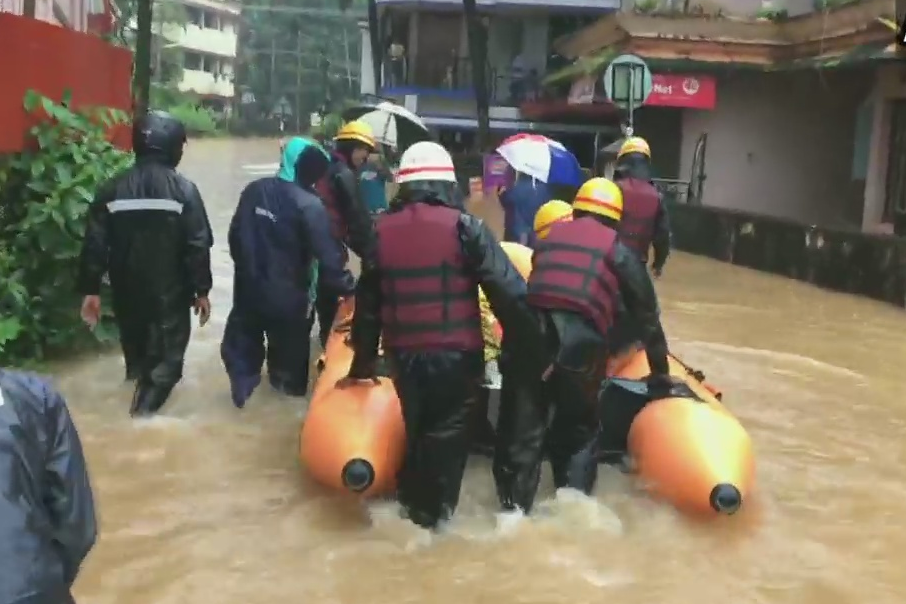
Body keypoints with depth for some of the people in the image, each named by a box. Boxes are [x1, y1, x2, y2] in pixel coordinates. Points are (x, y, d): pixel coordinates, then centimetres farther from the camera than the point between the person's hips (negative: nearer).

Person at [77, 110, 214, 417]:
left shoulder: (112, 189, -3)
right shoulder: (184, 190, -12)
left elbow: (95, 245, -3)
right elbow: (198, 246, -12)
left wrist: (90, 290, 5)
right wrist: (202, 291, -3)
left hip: (127, 290, 4)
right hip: (171, 291, -4)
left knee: (135, 342, 25)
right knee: (168, 352, 12)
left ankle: (143, 381, 44)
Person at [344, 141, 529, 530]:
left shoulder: (381, 232, 6)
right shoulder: (464, 226, -8)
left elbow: (367, 304, 12)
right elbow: (507, 289, -12)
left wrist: (363, 362, 22)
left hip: (403, 354, 4)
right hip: (456, 353, -4)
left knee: (416, 430, 23)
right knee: (448, 434, 11)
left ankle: (412, 503, 35)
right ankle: (433, 514, 20)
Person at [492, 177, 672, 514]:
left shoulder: (549, 238, 25)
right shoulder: (617, 250, 15)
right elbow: (646, 315, 17)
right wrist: (660, 372, 27)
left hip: (528, 334, 2)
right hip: (580, 341, -2)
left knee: (520, 430, 12)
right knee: (579, 430, 19)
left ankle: (514, 510, 15)